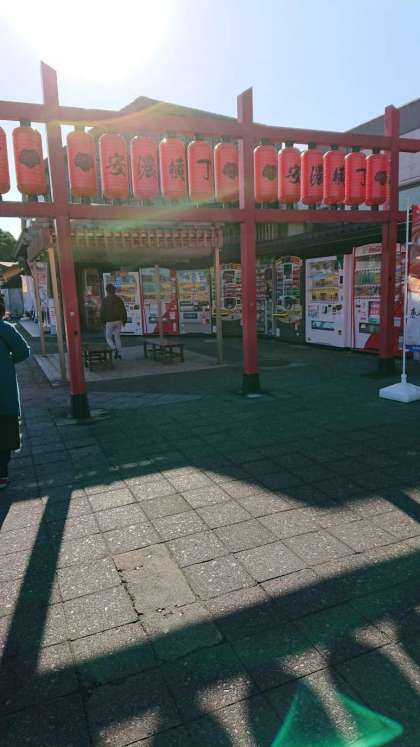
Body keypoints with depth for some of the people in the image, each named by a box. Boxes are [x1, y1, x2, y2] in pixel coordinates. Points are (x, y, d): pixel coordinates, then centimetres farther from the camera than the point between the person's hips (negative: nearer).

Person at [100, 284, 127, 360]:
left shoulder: (105, 300, -9)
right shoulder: (119, 299, 2)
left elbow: (102, 311, -9)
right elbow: (124, 311, 2)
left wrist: (103, 321, 3)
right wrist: (124, 321, 10)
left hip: (109, 322, -4)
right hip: (118, 321, 4)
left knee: (108, 337, 10)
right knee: (117, 337, 14)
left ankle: (114, 349, -13)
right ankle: (119, 353, 12)